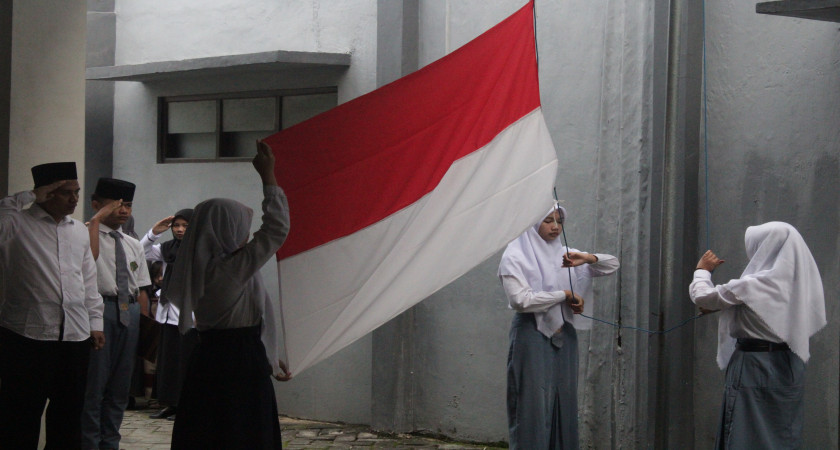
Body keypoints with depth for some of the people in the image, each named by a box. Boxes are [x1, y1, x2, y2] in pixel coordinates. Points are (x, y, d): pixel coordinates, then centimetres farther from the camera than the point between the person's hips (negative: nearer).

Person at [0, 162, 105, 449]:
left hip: (76, 336, 6)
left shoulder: (80, 231, 15)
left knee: (69, 415, 13)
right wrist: (29, 197, -14)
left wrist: (95, 322, 13)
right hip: (27, 336, -6)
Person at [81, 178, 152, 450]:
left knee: (120, 387, 13)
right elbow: (88, 257, -25)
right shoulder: (88, 233, -1)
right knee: (93, 384, -4)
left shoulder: (133, 245, 18)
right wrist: (97, 219, -18)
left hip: (130, 313, 7)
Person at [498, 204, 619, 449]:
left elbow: (612, 265, 11)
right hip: (533, 335, -6)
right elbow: (521, 299, -16)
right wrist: (565, 294, -12)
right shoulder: (515, 257, -3)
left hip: (564, 335, 6)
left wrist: (589, 258, -10)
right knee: (533, 404, -4)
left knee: (564, 402, 7)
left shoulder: (565, 254, 12)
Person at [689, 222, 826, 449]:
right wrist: (717, 307, 22)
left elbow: (701, 296, -10)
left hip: (754, 368, -7)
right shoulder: (799, 282, 4)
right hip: (790, 368, 8)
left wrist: (702, 271, 10)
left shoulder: (753, 286, -19)